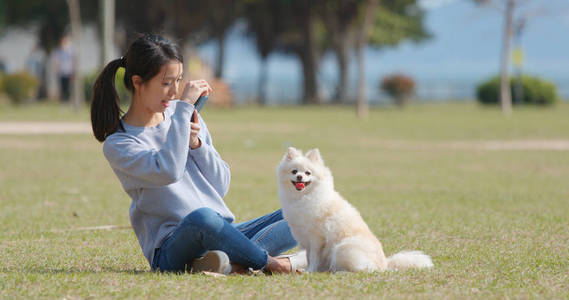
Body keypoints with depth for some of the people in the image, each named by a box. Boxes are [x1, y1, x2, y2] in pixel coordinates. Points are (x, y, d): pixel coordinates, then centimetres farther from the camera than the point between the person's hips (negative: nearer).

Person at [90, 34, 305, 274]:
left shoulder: (183, 114, 14)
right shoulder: (117, 144, -4)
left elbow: (221, 186, 14)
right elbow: (169, 171, -24)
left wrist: (196, 143, -3)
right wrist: (184, 106, -18)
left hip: (222, 235, 7)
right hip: (171, 250, -7)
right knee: (201, 218, -40)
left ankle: (234, 262, -33)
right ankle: (269, 263, -23)